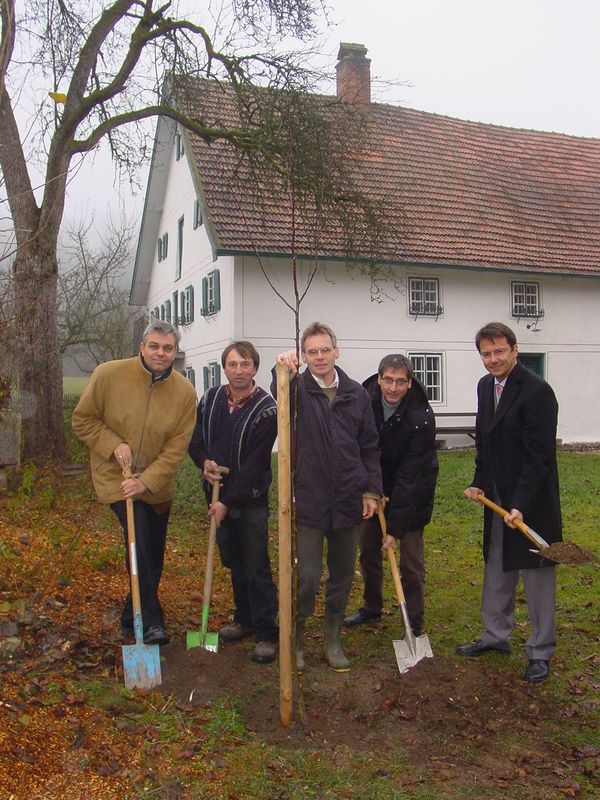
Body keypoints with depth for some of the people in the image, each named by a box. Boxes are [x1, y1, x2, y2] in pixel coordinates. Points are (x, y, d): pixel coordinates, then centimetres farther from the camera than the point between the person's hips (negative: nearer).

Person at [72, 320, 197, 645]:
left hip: (157, 485, 4)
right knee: (140, 546, -19)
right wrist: (114, 445, -19)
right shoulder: (108, 374, -14)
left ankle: (132, 618, 35)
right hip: (116, 478, -3)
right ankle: (151, 622, -5)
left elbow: (176, 447, -11)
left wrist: (147, 481, -21)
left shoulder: (185, 392, -10)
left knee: (153, 556, 14)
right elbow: (83, 420, -4)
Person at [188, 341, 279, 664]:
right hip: (217, 493, 6)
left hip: (251, 500, -6)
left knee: (257, 567, -1)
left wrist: (228, 502, -19)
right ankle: (244, 619, 33)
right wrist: (204, 462, -10)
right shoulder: (210, 399, 2)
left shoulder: (265, 409, -15)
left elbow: (254, 464, -17)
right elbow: (195, 438, 12)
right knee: (234, 562, 17)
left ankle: (266, 633, 9)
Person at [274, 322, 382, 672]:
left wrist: (372, 490, 5)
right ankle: (296, 640, 21)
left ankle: (334, 640, 31)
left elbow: (370, 446, 10)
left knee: (343, 575, 14)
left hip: (349, 501, 3)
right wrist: (283, 374, -43)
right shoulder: (299, 390, -3)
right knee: (307, 577, -1)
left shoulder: (357, 394, 6)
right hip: (308, 500, -3)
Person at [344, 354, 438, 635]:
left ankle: (414, 625, 12)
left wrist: (395, 528, -27)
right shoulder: (365, 397, -16)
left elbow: (409, 476, -28)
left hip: (412, 489, -5)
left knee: (410, 559, -4)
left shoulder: (421, 418, -29)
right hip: (376, 483, 5)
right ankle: (371, 607, 32)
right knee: (367, 548, 13)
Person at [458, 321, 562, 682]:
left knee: (538, 575, 5)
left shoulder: (537, 391, -18)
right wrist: (479, 482, 6)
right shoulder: (485, 386, 7)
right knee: (497, 569, 18)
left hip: (532, 501, -7)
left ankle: (541, 652, 19)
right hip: (498, 497, 8)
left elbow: (539, 456, -21)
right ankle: (496, 635, 33)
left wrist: (521, 504, -26)